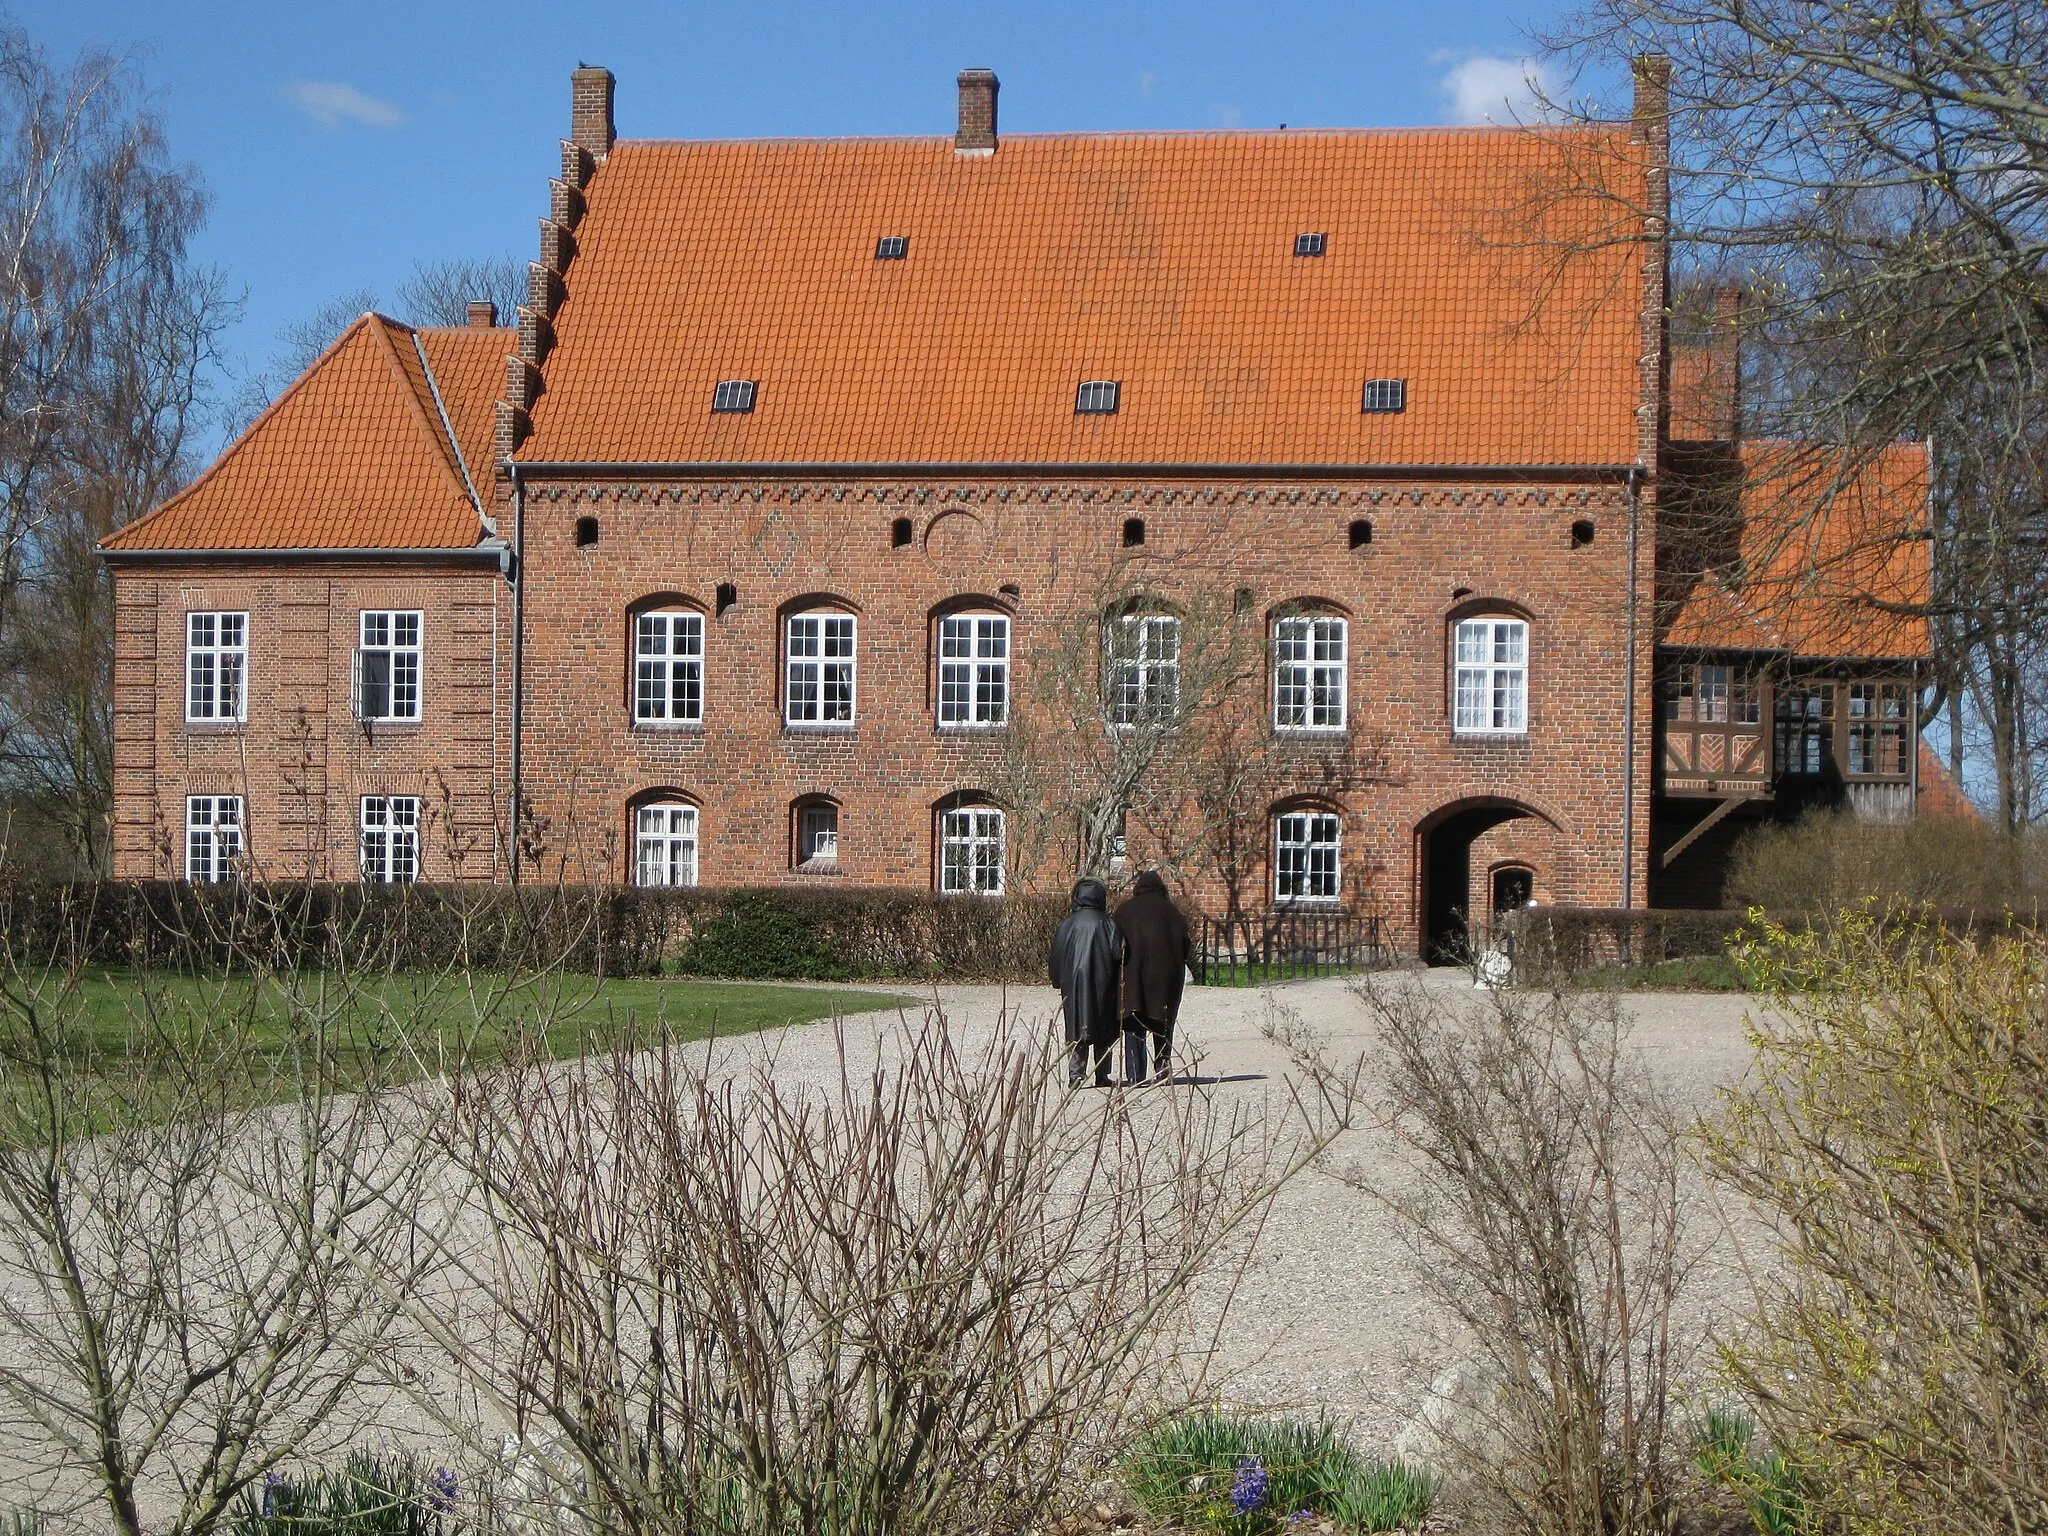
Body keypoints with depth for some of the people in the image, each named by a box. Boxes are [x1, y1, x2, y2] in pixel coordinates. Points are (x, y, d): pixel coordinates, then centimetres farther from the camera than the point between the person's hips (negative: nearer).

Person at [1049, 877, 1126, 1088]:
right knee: (1104, 1031, 8)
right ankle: (1102, 1075, 9)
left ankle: (1076, 1071, -10)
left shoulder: (1066, 924, 2)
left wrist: (1059, 982, 15)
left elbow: (1057, 955, 5)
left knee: (1075, 1029, 4)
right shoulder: (1108, 923, -6)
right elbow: (1119, 952, -10)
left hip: (1073, 984, 2)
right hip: (1101, 984, -2)